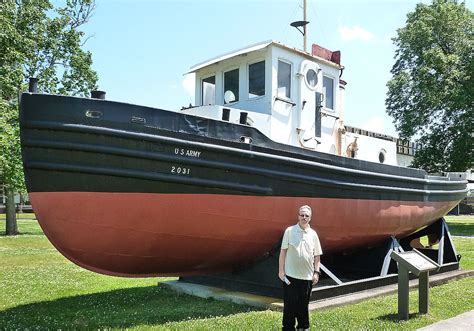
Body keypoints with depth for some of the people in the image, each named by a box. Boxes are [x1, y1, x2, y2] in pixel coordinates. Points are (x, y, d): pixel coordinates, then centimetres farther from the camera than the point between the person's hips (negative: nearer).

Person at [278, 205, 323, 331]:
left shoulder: (313, 234, 4)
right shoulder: (289, 231, -4)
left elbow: (317, 256, 9)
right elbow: (283, 251, -3)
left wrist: (316, 272, 3)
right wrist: (281, 270, -5)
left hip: (307, 276, 3)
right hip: (290, 275, -3)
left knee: (303, 303, 13)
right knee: (289, 303, 2)